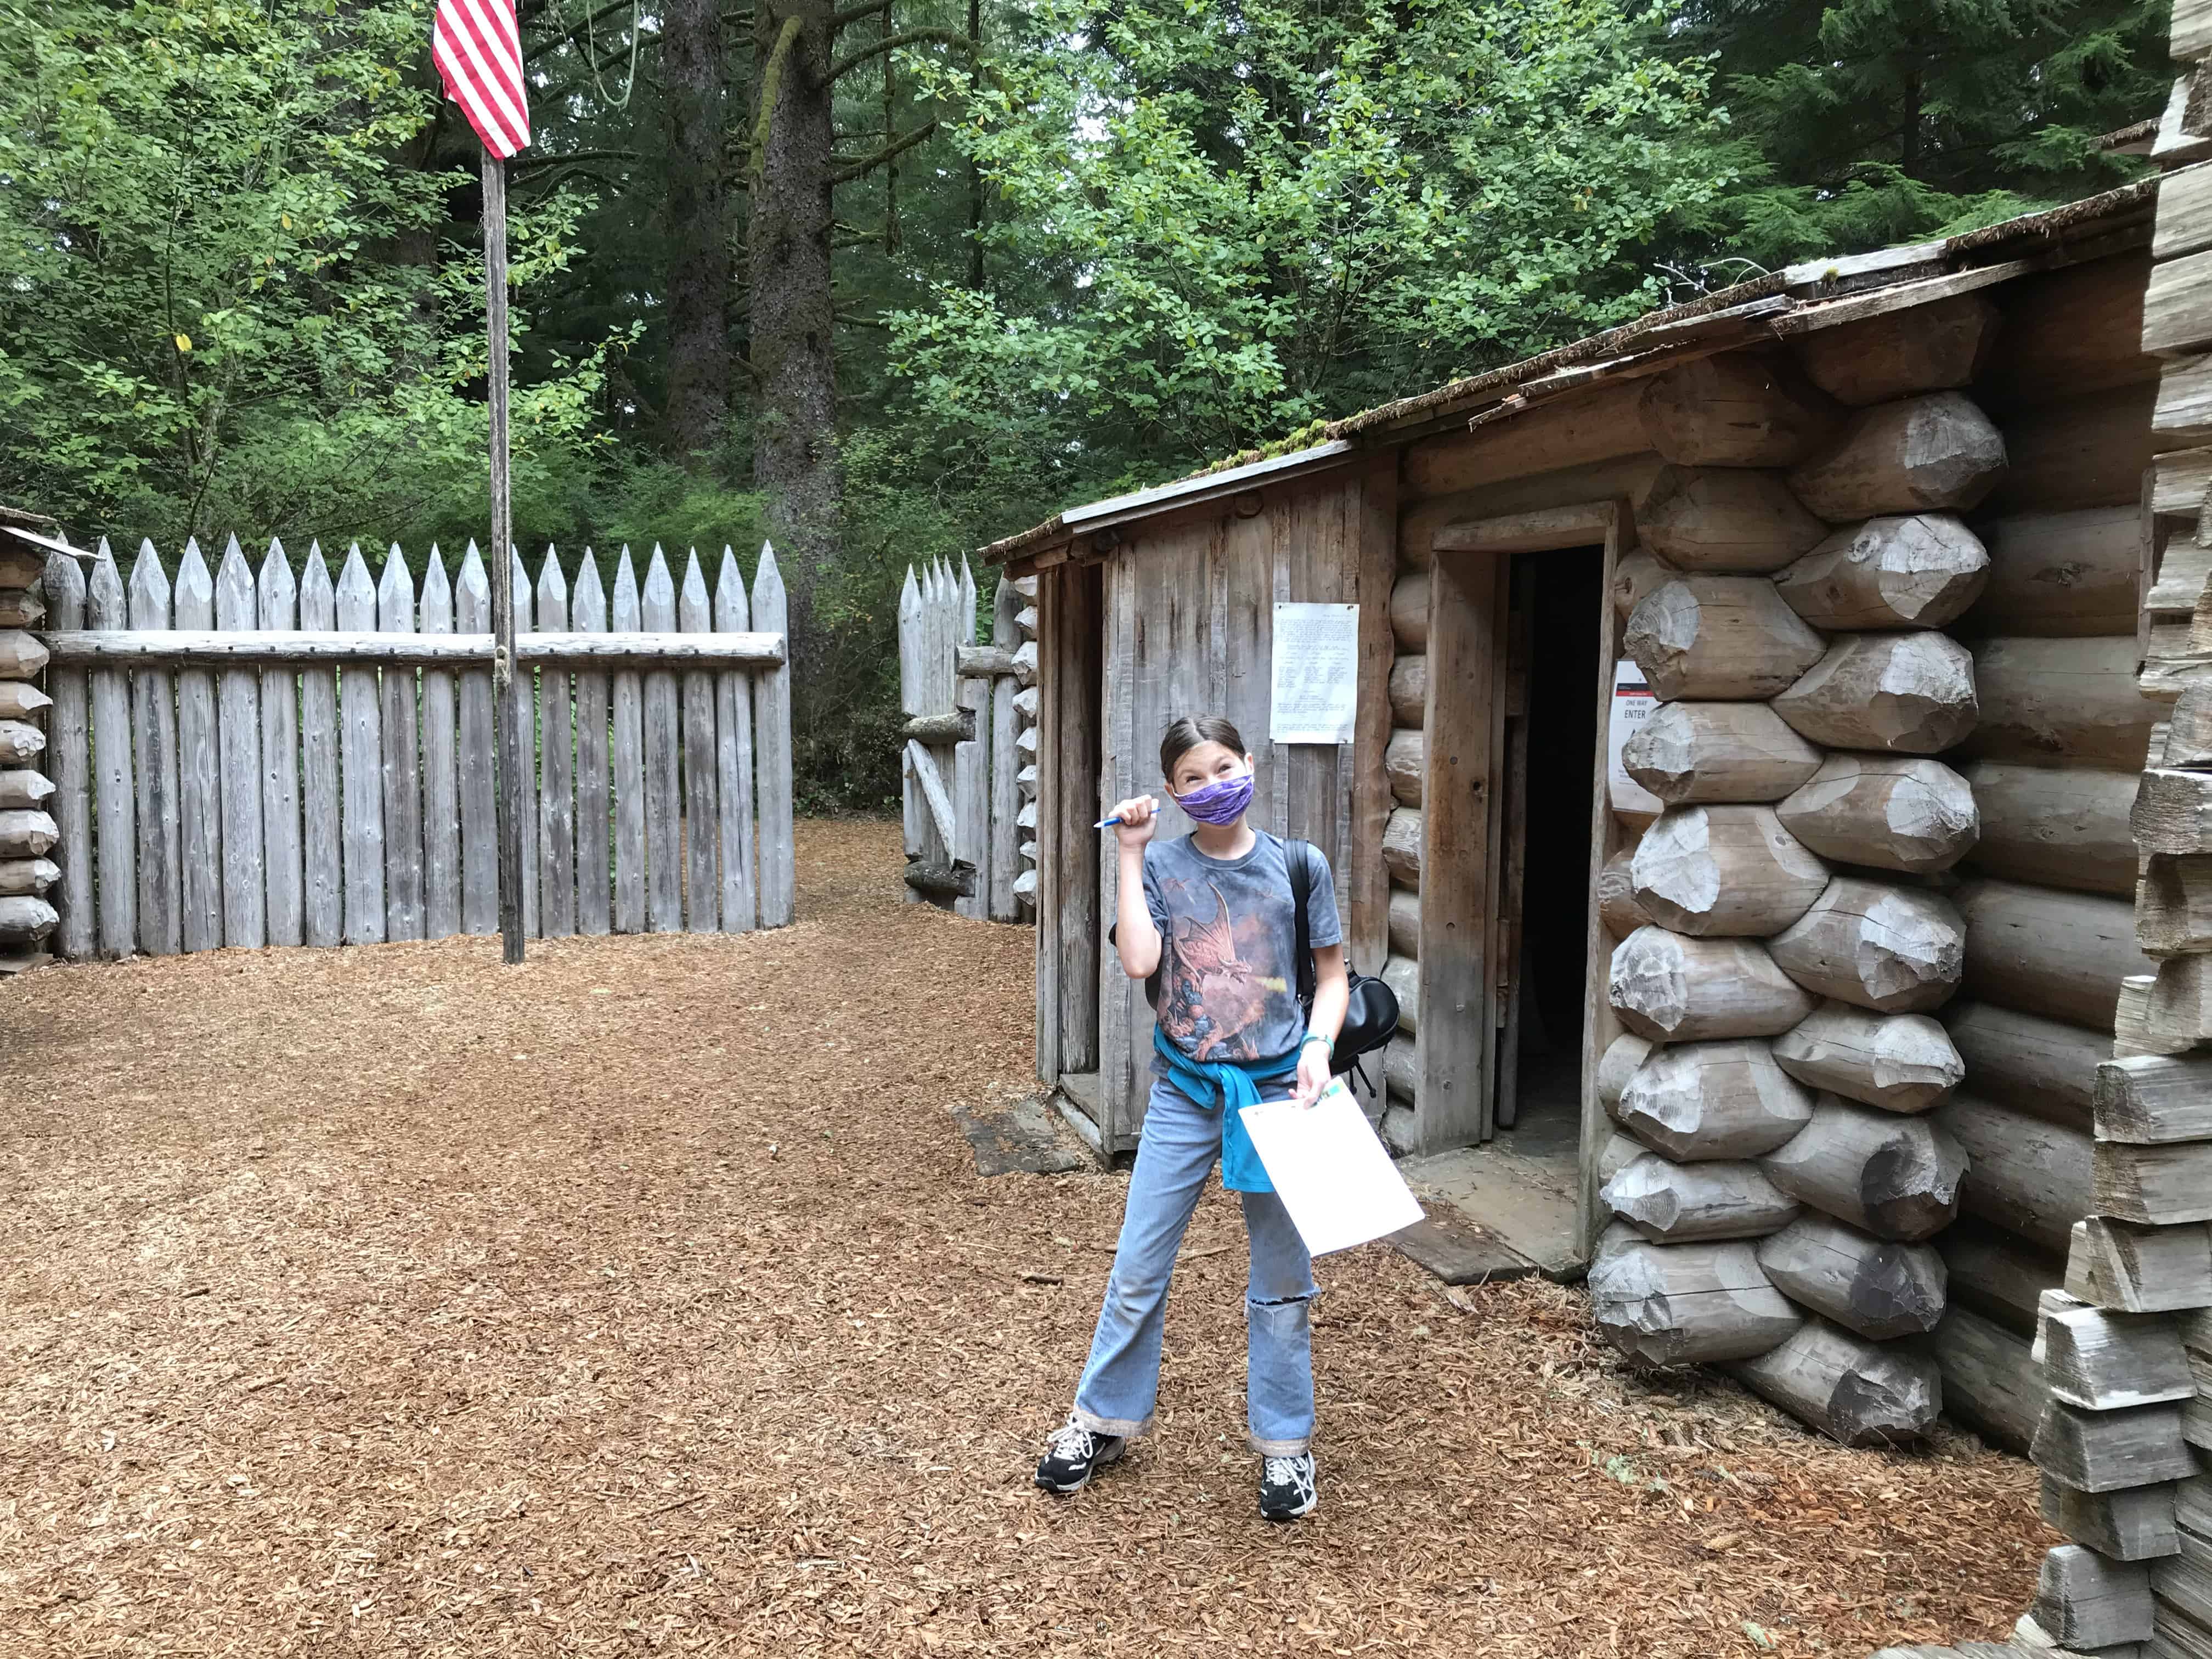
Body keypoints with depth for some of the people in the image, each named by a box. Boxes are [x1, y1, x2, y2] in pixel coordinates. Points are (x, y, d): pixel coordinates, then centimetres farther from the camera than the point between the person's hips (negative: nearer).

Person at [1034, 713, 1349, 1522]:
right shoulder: (1162, 867, -2)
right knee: (1137, 1267, 8)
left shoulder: (1298, 866, -1)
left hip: (1276, 1091, 0)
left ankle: (1284, 1444, 27)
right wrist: (1130, 852, -13)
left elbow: (1332, 974, 5)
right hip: (1186, 1092, 0)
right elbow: (1138, 961, -17)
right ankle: (1103, 1421, 27)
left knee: (1281, 1279, 10)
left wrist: (1318, 1046, -12)